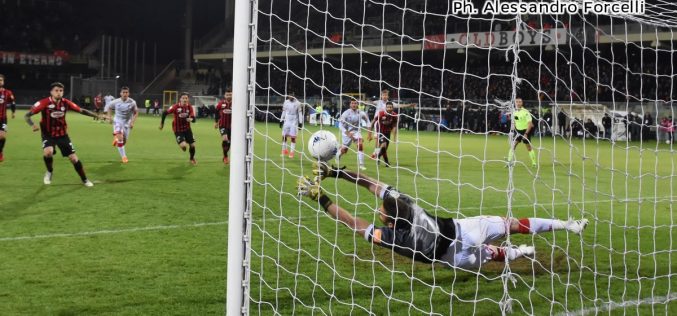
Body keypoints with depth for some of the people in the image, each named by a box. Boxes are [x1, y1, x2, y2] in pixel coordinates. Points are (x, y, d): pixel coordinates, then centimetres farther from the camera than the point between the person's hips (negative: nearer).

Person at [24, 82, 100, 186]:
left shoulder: (66, 103, -12)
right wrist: (32, 125, -37)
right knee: (48, 152, -31)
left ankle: (85, 180, 21)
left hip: (62, 134, 3)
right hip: (48, 134, -2)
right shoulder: (44, 103, -21)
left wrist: (96, 115, -12)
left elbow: (81, 110, -3)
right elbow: (27, 115, -18)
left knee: (74, 158, 1)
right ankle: (49, 172, 1)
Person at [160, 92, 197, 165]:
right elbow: (165, 113, -10)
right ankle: (183, 144, 21)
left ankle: (192, 158, 35)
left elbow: (193, 119, -13)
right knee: (183, 145, -22)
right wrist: (162, 123, -3)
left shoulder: (190, 107, -9)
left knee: (192, 145, 3)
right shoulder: (176, 107, -19)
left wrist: (191, 119, -37)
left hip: (187, 129, 4)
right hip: (178, 130, -4)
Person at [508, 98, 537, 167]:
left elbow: (530, 124, -17)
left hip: (525, 131, -5)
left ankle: (534, 163, 12)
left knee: (529, 148, 1)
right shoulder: (515, 113, 3)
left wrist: (526, 133, -22)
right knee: (513, 146, -6)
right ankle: (509, 162, -3)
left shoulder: (526, 112, -15)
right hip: (518, 131, 5)